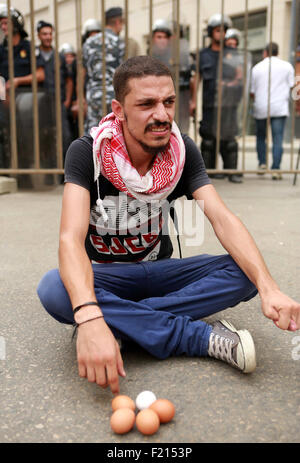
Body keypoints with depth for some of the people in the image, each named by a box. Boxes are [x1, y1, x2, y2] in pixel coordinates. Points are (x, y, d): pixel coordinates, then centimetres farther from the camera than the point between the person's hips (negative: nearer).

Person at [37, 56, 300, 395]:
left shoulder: (183, 151, -9)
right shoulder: (87, 152, -19)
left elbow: (223, 219, -19)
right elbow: (71, 237, -32)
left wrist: (268, 288, -36)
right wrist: (89, 318, -50)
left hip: (158, 270, 3)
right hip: (104, 275, -2)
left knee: (245, 272, -20)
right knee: (53, 289, -36)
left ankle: (120, 321, -25)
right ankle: (204, 337, -29)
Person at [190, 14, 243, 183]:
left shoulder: (231, 54, 13)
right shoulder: (203, 55, 11)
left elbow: (239, 73, 12)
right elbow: (196, 78, 9)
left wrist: (233, 83, -9)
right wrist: (193, 101, 3)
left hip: (228, 102, 1)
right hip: (209, 102, -1)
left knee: (229, 136, -3)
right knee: (209, 136, -2)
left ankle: (231, 170, 1)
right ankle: (208, 169, 5)